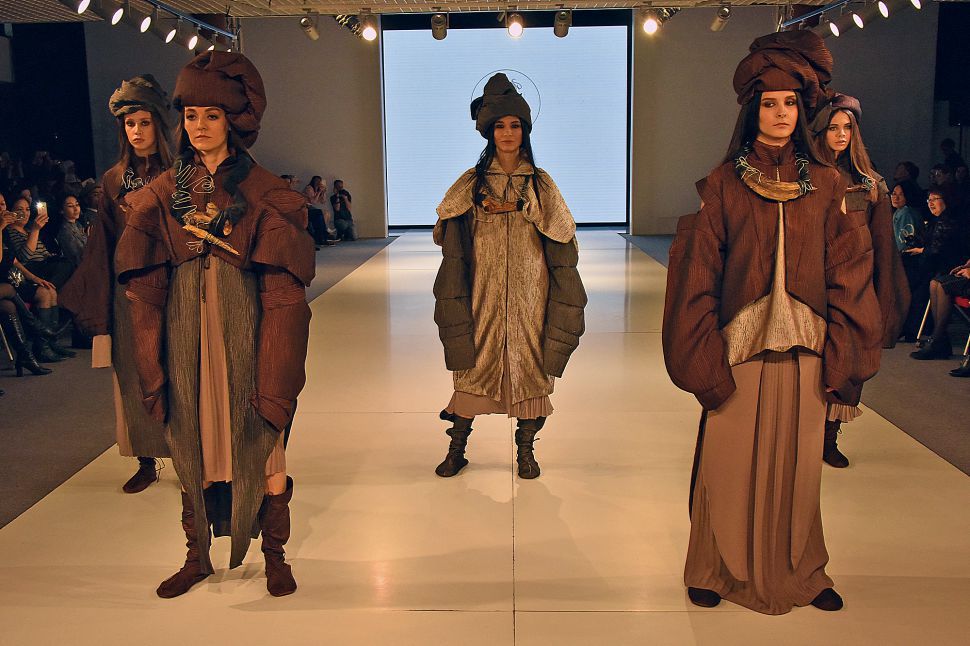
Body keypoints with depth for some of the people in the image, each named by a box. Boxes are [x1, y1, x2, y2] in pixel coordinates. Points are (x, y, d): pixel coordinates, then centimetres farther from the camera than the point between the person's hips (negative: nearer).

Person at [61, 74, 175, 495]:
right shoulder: (114, 180, 8)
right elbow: (104, 244, 8)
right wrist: (95, 301, 6)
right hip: (128, 293, 3)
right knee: (134, 376, 6)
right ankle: (147, 460, 17)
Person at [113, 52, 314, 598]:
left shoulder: (264, 193, -3)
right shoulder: (165, 193, 7)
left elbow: (283, 293, -6)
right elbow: (147, 288, 6)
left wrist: (273, 378, -12)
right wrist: (154, 368, 0)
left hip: (244, 327, -3)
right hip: (186, 328, 3)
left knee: (260, 439, 2)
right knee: (193, 441, 10)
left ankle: (275, 555, 18)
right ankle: (198, 556, 24)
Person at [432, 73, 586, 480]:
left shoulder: (540, 184, 6)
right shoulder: (470, 184, 6)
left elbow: (561, 244, 4)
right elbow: (453, 243, 2)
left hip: (527, 294, 0)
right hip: (483, 292, 0)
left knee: (530, 363, 3)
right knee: (472, 363, 2)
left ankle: (526, 450, 17)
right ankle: (457, 447, 14)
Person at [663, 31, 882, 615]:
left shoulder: (826, 185, 5)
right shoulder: (722, 185, -1)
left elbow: (848, 276, 4)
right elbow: (698, 278, -4)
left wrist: (838, 357, -4)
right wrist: (706, 362, -10)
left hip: (804, 353, 2)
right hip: (739, 350, -2)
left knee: (798, 466, 11)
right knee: (729, 464, 4)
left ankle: (800, 572, 30)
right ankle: (717, 569, 23)